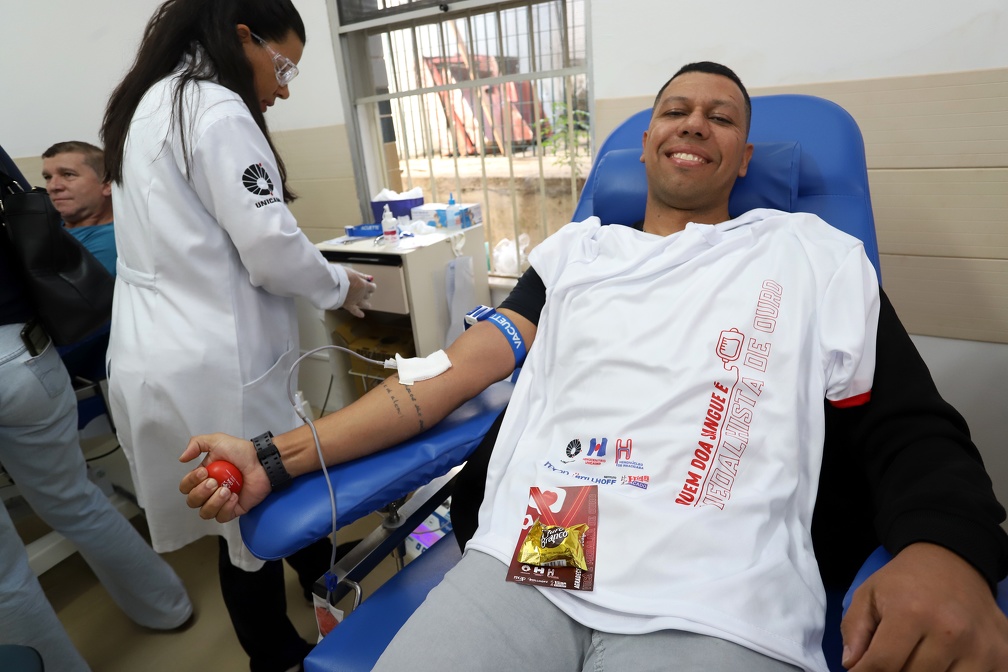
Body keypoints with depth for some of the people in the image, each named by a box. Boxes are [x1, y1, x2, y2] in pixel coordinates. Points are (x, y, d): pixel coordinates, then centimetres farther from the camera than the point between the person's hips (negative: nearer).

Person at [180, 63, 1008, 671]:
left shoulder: (813, 254, 11)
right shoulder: (576, 248, 15)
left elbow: (911, 427, 8)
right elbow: (452, 371, 8)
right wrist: (276, 456, 1)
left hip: (717, 603, -1)